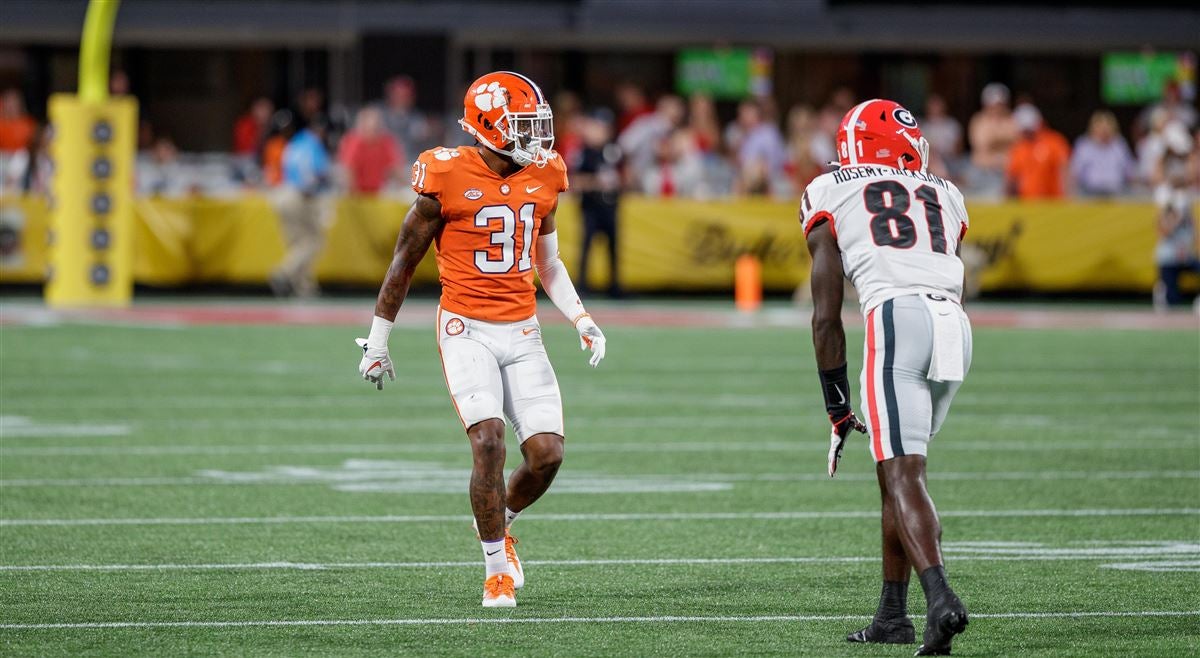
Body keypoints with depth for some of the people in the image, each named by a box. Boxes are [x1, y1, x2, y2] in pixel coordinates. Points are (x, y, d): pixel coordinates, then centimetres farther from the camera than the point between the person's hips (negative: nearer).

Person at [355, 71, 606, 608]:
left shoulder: (543, 178, 4)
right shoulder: (448, 179, -11)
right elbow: (404, 261, -1)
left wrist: (580, 319, 8)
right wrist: (377, 339, 3)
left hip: (522, 332, 5)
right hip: (467, 330, -5)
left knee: (546, 453, -5)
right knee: (489, 442, -19)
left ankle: (497, 521, 26)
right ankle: (497, 568, -3)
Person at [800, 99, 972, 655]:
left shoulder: (831, 195, 17)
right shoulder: (943, 195, 28)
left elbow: (826, 318, 13)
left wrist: (838, 408, 18)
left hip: (896, 317, -5)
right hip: (955, 325, 5)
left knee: (900, 476, -10)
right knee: (899, 470, 19)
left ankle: (941, 600, -31)